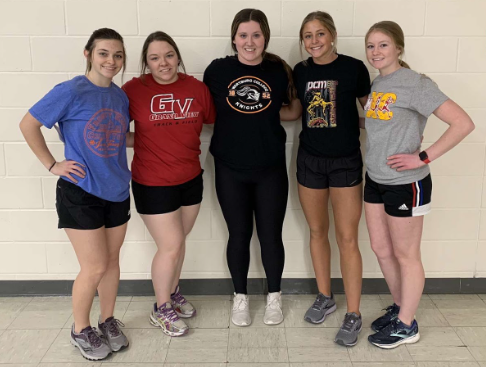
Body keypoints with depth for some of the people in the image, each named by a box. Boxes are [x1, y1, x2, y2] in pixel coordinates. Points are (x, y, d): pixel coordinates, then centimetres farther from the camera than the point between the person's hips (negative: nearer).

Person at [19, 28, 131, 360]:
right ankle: (80, 330, 23)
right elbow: (28, 124, -8)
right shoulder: (71, 92, -13)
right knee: (94, 267, 0)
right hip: (80, 193, -5)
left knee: (112, 261, 15)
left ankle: (108, 321, 35)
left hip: (117, 191, 5)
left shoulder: (121, 96, 4)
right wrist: (52, 165, -10)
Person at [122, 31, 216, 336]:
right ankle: (161, 309, 26)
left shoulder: (197, 88, -3)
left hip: (191, 179, 4)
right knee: (170, 247, 2)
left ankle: (174, 293, 43)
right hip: (153, 184, -4)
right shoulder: (134, 90, -11)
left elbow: (213, 121, 9)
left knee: (179, 241, 19)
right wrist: (139, 141, -12)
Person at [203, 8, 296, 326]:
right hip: (230, 169, 0)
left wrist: (271, 114, -4)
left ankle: (274, 296, 29)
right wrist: (235, 117, -4)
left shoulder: (279, 71, -2)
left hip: (271, 169, 0)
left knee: (271, 234, 9)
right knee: (239, 235, 11)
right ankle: (240, 297, 30)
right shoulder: (218, 70, -4)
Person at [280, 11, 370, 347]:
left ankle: (353, 315, 11)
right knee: (317, 232, 13)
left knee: (347, 238, -1)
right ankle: (325, 297, 32)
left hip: (346, 161, -3)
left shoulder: (354, 68, -7)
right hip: (310, 159, 4)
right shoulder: (300, 72, 3)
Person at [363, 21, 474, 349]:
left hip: (406, 184, -7)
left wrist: (423, 157, -22)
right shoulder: (376, 84, 6)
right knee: (381, 249, 16)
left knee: (405, 255, 6)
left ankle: (406, 326, 23)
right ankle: (399, 308, 36)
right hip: (375, 180, 8)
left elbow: (463, 123, -21)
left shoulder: (415, 84, -17)